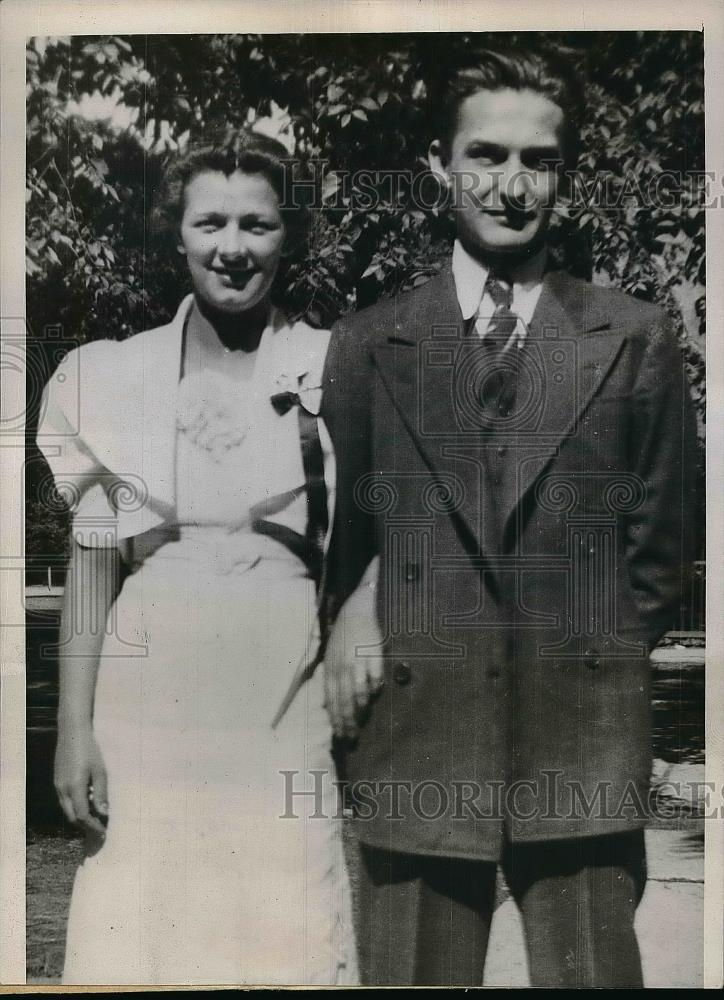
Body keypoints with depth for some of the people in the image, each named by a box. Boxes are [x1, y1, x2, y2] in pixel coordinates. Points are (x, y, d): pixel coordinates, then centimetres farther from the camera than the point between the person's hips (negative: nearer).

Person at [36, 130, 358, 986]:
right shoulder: (112, 375, 6)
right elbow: (91, 562, 5)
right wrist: (74, 726, 1)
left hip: (289, 691, 0)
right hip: (149, 692, 1)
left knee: (288, 937, 2)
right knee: (137, 935, 5)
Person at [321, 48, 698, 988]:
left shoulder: (636, 338, 5)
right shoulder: (366, 343, 6)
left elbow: (659, 544, 8)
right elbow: (338, 530, 10)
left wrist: (596, 666, 4)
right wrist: (353, 624, -5)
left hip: (586, 741, 0)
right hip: (415, 737, 1)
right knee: (411, 970, 8)